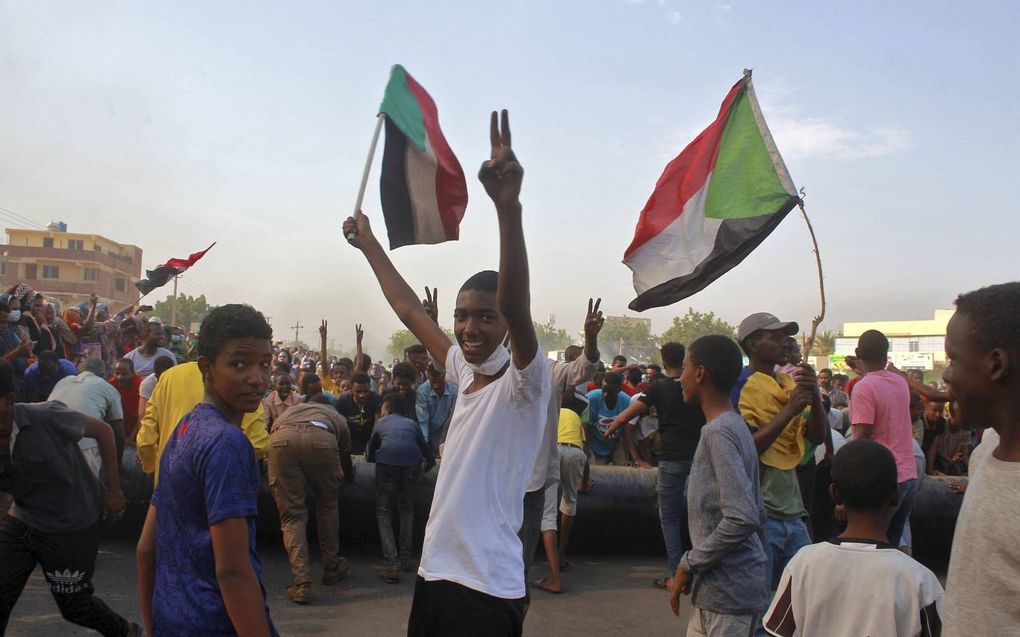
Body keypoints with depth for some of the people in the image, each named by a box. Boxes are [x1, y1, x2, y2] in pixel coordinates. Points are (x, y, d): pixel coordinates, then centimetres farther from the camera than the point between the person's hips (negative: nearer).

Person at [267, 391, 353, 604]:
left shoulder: (288, 411, 46)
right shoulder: (335, 416, 41)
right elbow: (345, 453, 50)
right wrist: (348, 473, 72)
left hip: (281, 439, 1)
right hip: (321, 439, -1)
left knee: (292, 516, 9)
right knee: (327, 506, 22)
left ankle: (301, 584, 1)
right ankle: (331, 568, 34)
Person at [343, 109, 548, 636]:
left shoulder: (523, 381, -12)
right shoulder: (464, 372, 7)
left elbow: (516, 304, -31)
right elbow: (410, 311, 19)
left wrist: (508, 206, -44)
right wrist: (368, 242, 26)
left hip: (488, 591, -7)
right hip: (434, 574, 7)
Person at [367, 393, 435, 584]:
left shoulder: (381, 422, 31)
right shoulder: (412, 424, 32)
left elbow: (369, 454, 39)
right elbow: (425, 448, 30)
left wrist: (370, 457, 61)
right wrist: (428, 464, 50)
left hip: (387, 459, -2)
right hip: (412, 461, 2)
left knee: (383, 510, 10)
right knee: (406, 507, 24)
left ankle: (392, 566, -2)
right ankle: (405, 558, 22)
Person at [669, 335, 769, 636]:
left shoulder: (719, 432, -17)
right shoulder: (736, 426, 11)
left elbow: (742, 518, -25)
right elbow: (756, 514, 16)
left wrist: (688, 564, -15)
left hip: (729, 591, -9)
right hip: (722, 588, 9)